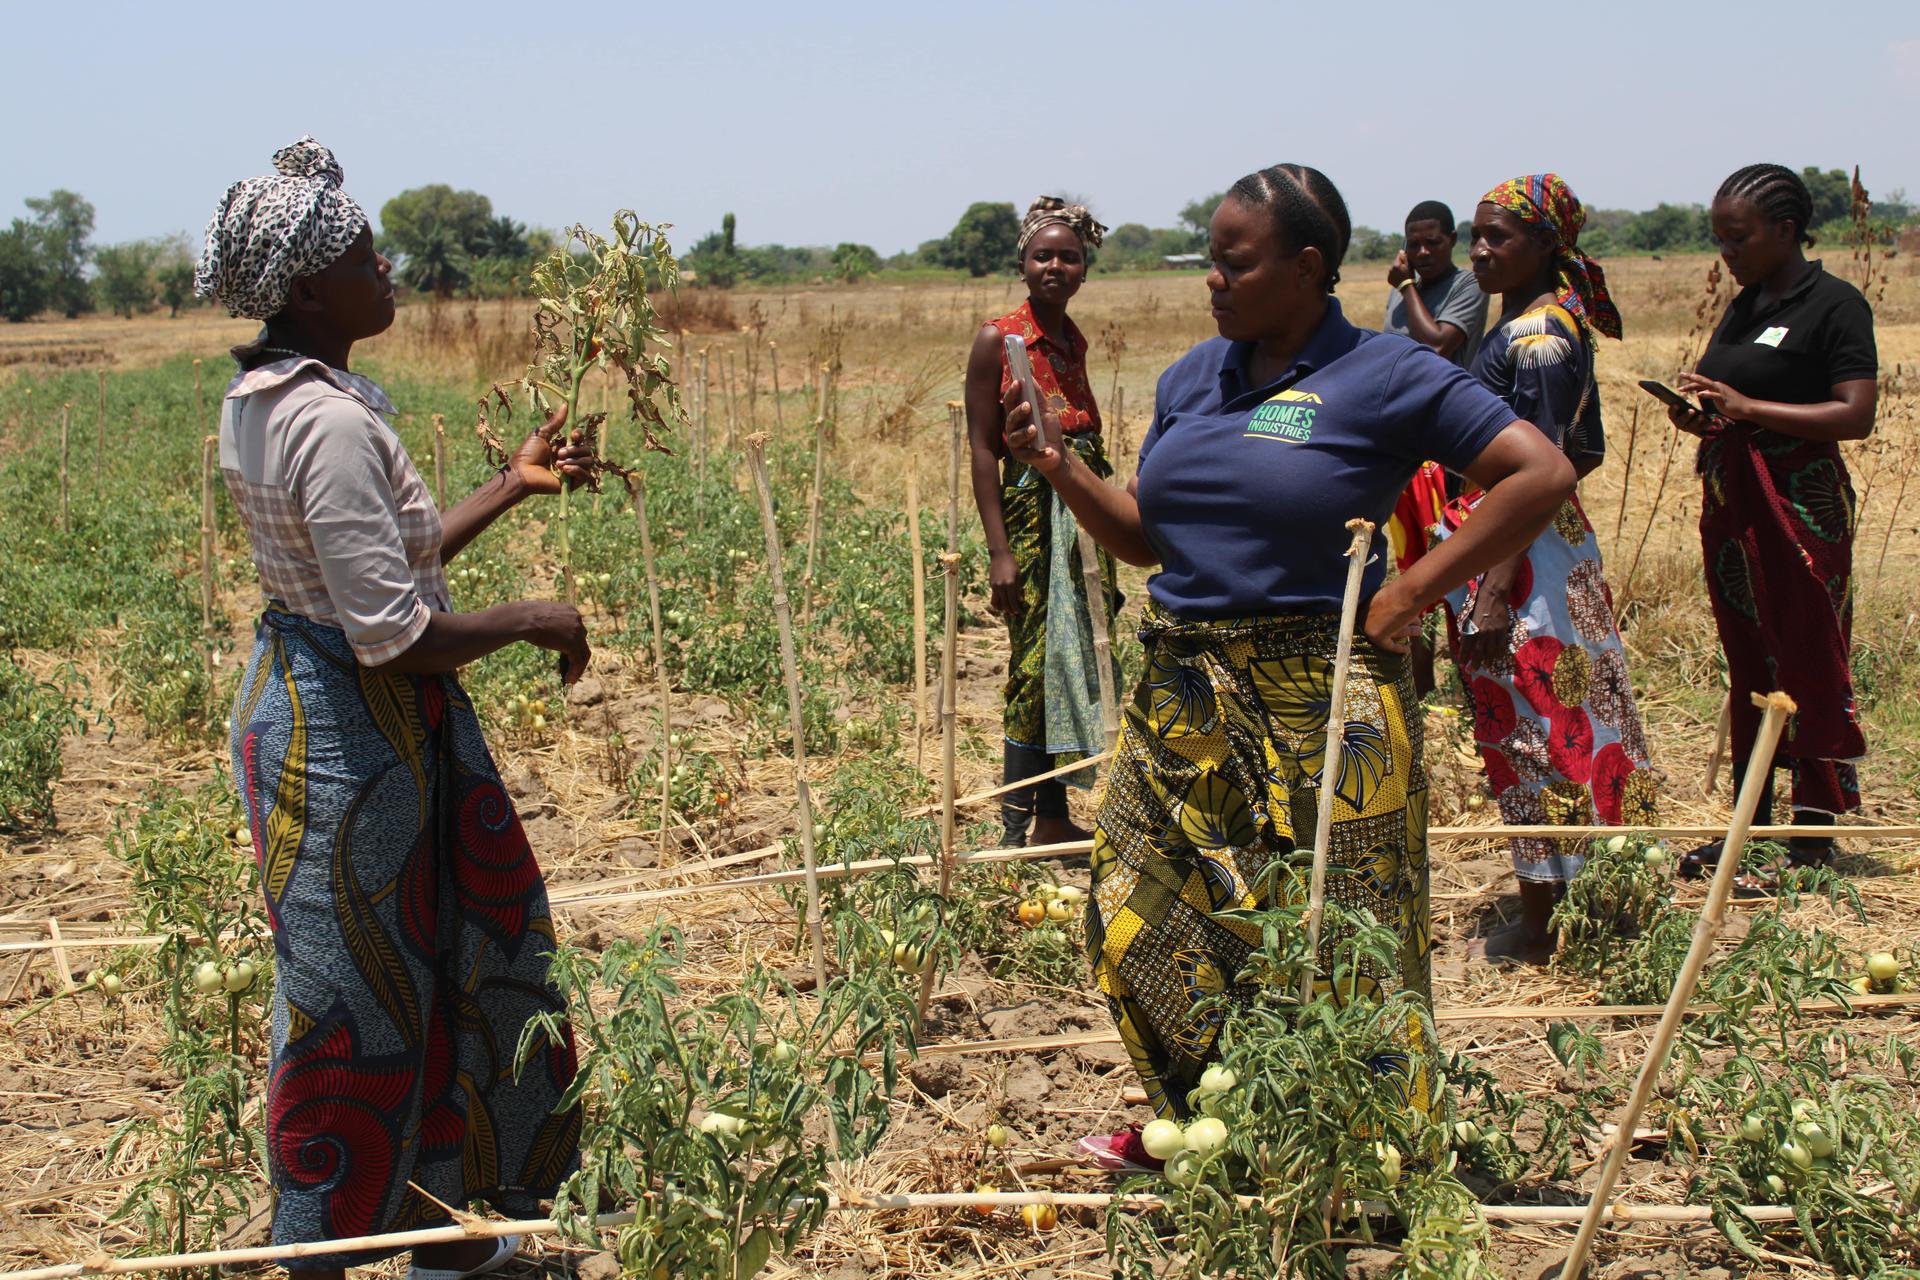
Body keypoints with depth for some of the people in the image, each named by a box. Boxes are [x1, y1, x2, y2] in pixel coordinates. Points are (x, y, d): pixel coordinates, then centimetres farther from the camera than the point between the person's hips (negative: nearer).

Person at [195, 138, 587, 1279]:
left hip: (300, 701, 10)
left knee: (435, 971, 20)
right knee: (356, 1005, 4)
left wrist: (512, 487, 19)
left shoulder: (263, 399, 7)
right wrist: (533, 619, -13)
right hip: (359, 728, -10)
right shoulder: (333, 422, -24)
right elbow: (394, 636, -26)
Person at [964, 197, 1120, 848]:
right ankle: (1021, 826, 3)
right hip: (1030, 512, -7)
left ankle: (1053, 816, 17)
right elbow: (982, 450, -11)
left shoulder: (1074, 341, 12)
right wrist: (999, 550, -17)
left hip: (1083, 517, 7)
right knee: (1034, 662, -5)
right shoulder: (998, 339, -7)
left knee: (1075, 658, 9)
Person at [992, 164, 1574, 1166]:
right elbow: (1145, 537, 16)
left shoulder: (1383, 376, -8)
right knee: (1141, 921, 10)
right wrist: (1055, 465, 0)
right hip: (1184, 705, 7)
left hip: (1313, 711, -6)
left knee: (1329, 946, 2)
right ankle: (1187, 1122, 30)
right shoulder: (1192, 377, 11)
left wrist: (1409, 594, -13)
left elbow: (1543, 474, -13)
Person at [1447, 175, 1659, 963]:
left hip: (1525, 560, -10)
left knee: (1534, 734, -2)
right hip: (1552, 549, 10)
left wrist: (1494, 593, -25)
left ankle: (1538, 926, 8)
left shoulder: (1536, 338, -18)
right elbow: (1587, 454, 17)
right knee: (1551, 730, 15)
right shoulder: (1555, 325, 11)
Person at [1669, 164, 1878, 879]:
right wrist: (1699, 414, 0)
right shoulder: (1744, 307, 14)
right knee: (1748, 667, 12)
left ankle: (1814, 838, 4)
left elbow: (1856, 416, -17)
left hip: (1802, 506, -8)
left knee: (1810, 670, -3)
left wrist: (1745, 406, -20)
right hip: (1730, 504, 8)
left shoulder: (1835, 304, -9)